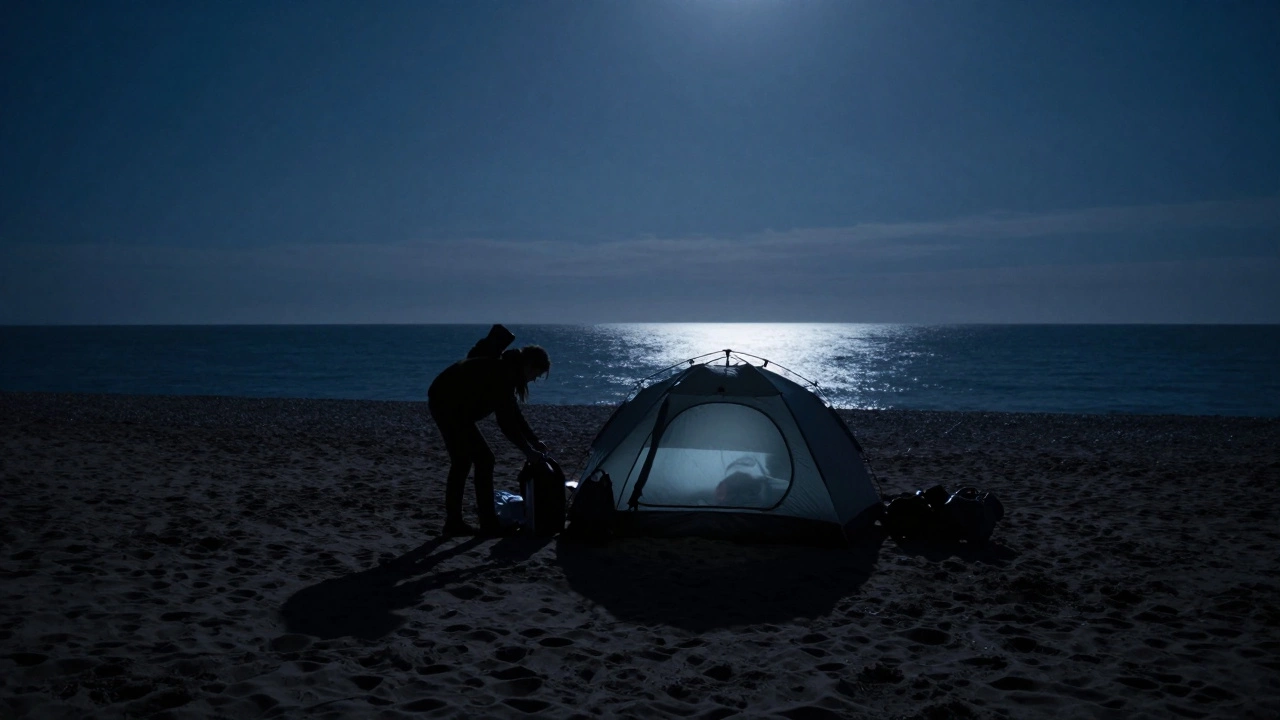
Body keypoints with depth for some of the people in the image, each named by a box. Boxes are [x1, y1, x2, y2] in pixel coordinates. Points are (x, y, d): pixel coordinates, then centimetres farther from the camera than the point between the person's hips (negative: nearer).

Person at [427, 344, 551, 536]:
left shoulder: (505, 369, 10)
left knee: (461, 462, 14)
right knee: (484, 459, -7)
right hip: (449, 405, -10)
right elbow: (506, 422, -23)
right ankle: (489, 524, -3)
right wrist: (528, 451, -16)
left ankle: (453, 522, 20)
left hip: (444, 402, 10)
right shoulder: (502, 374, -21)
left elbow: (513, 414, 16)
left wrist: (534, 441, 14)